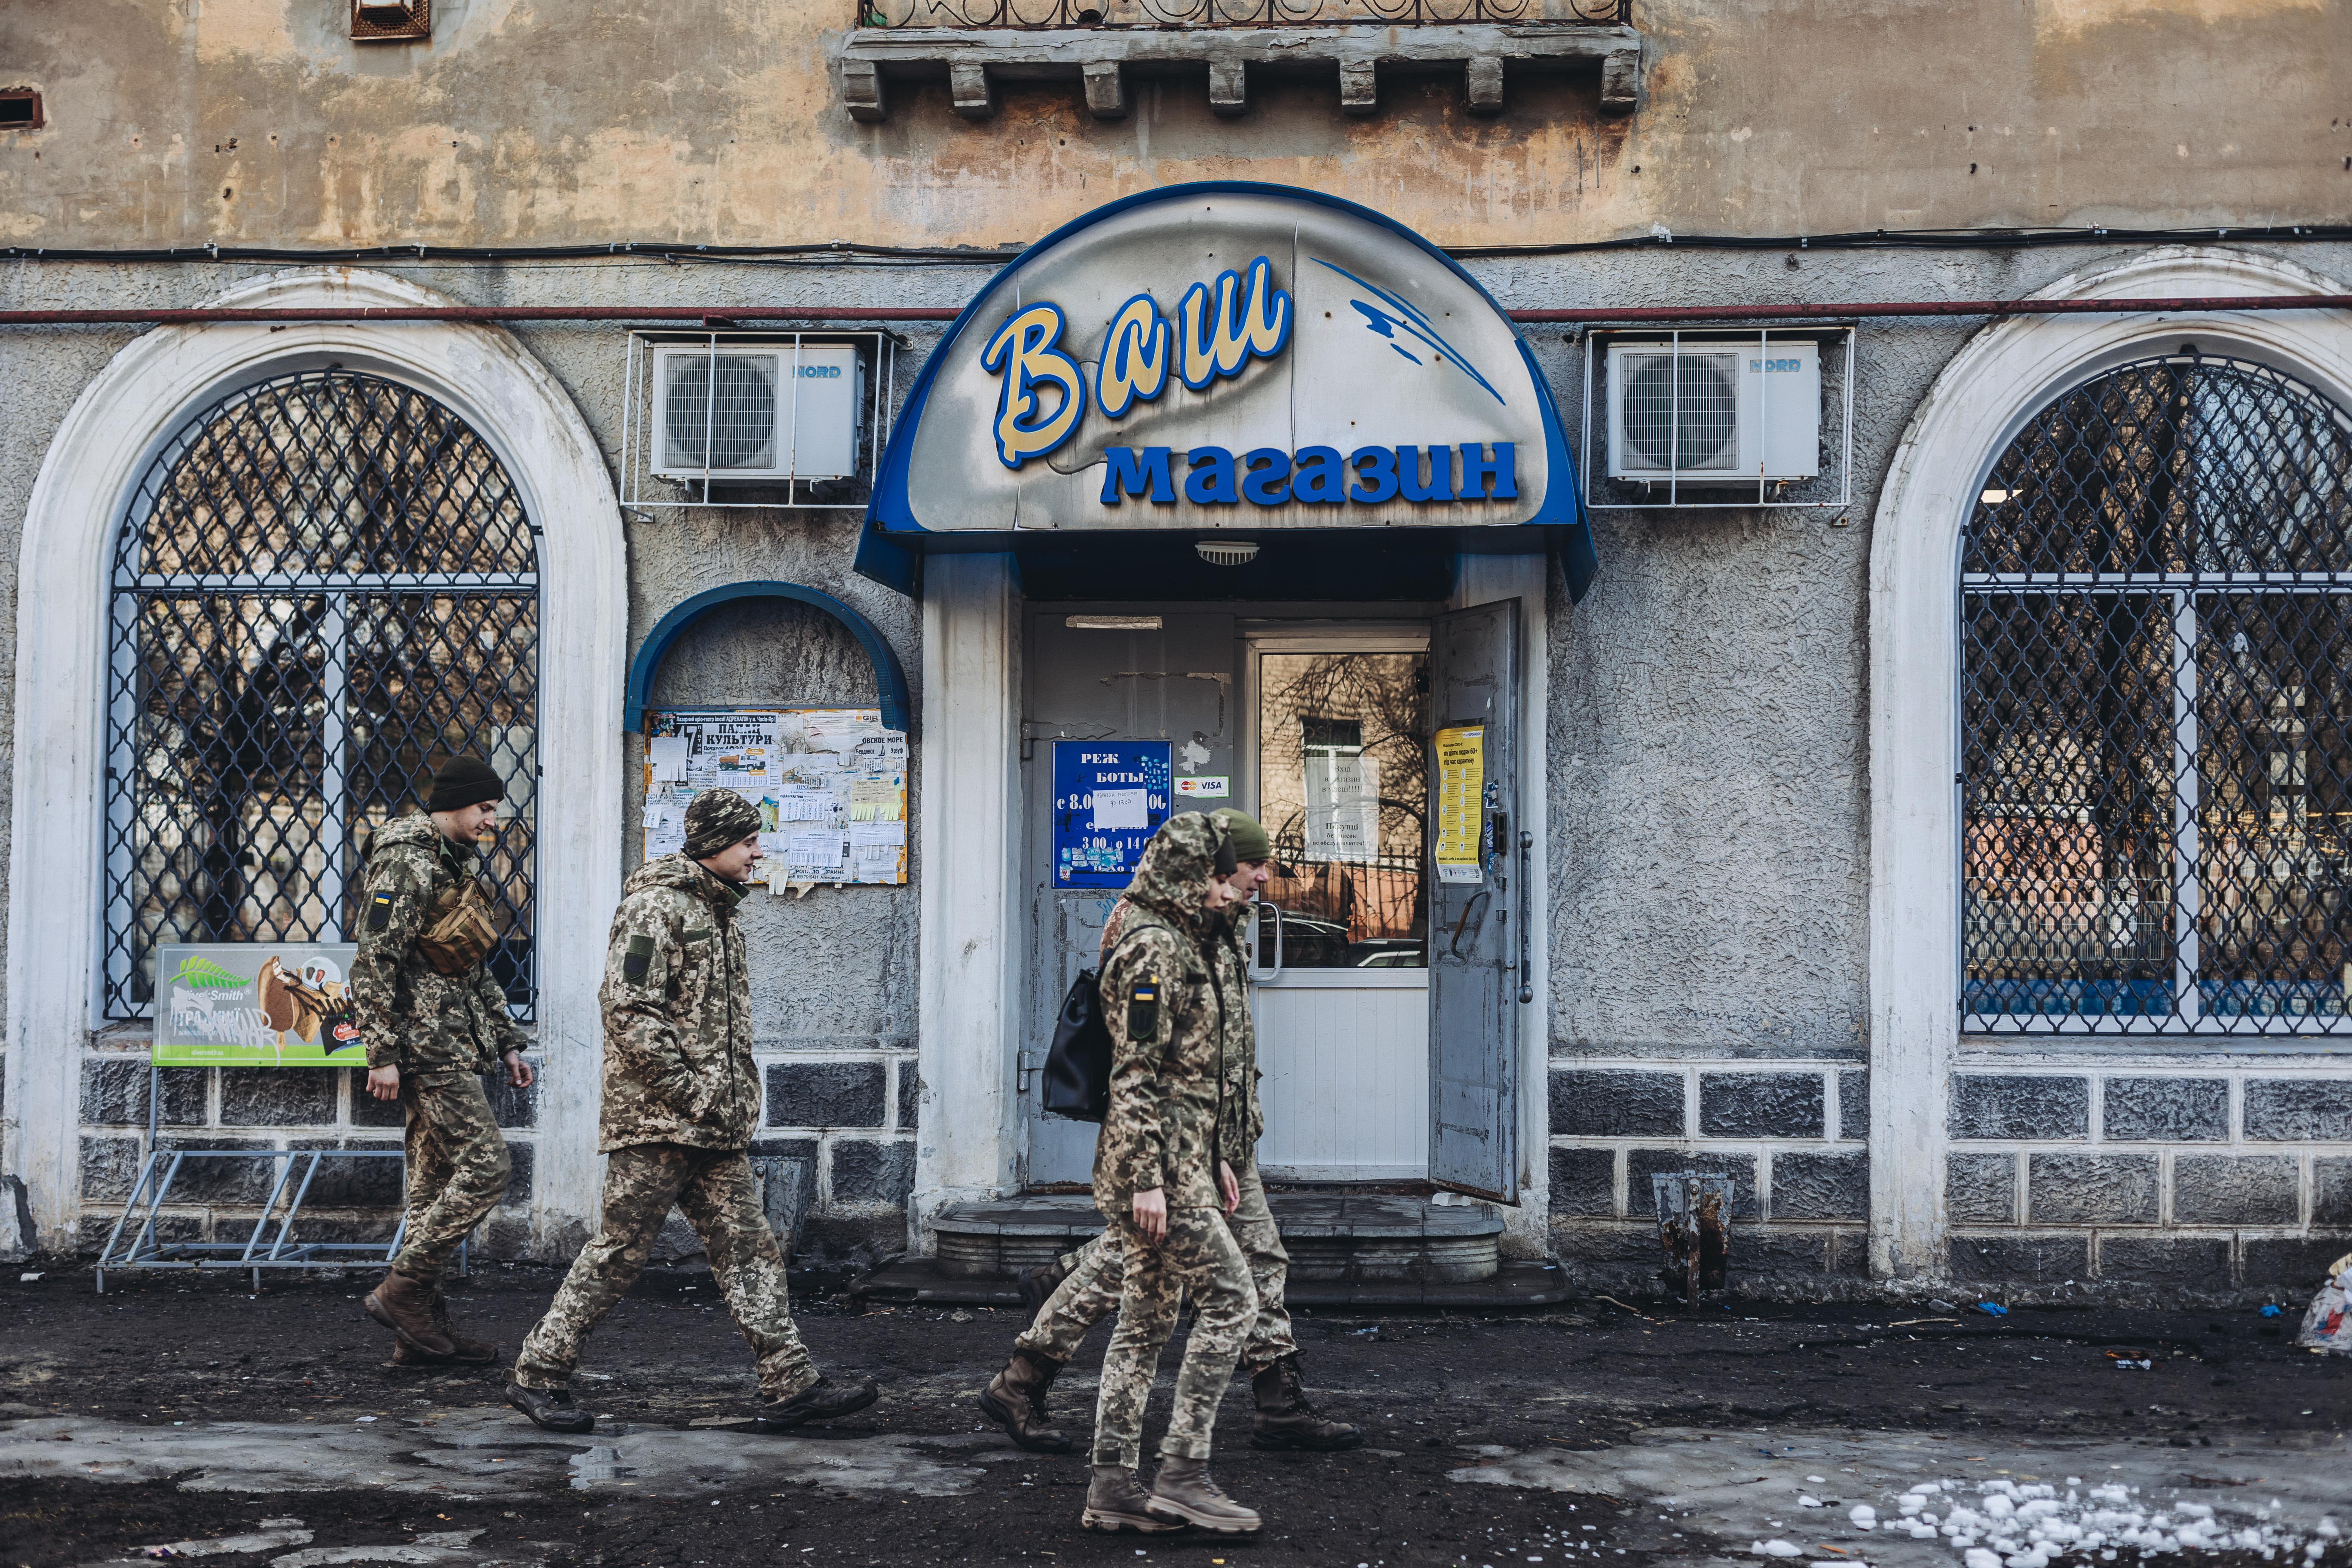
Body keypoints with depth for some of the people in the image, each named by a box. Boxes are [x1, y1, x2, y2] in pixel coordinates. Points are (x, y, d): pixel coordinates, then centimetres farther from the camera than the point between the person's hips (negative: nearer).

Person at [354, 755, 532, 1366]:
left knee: (435, 1184, 9)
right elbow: (374, 963, -18)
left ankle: (423, 1328, 13)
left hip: (448, 1047, 10)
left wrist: (506, 1043, 21)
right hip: (426, 1045, -10)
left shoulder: (456, 864, 19)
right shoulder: (407, 865, -12)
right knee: (484, 1166, -12)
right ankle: (402, 1291, -6)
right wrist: (383, 1053, -21)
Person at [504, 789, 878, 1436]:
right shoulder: (656, 905, -11)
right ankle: (538, 1376, 9)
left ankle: (790, 1384, 3)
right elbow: (630, 1011, -19)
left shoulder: (719, 913, 19)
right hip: (657, 1116, -9)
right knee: (620, 1250, -2)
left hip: (717, 1125, 9)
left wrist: (740, 1098, 16)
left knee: (749, 1248, 4)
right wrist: (688, 1091, -19)